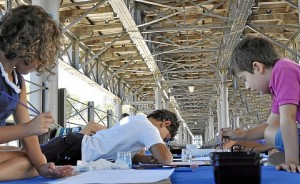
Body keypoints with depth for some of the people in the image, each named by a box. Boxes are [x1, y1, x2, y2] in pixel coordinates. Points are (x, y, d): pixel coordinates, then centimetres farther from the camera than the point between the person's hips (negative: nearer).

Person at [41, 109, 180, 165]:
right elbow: (165, 159, -24)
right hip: (74, 150, -9)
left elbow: (128, 152, 23)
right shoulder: (149, 128, -11)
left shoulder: (137, 120, 17)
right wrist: (157, 158, 0)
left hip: (76, 144, 9)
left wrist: (148, 159, 3)